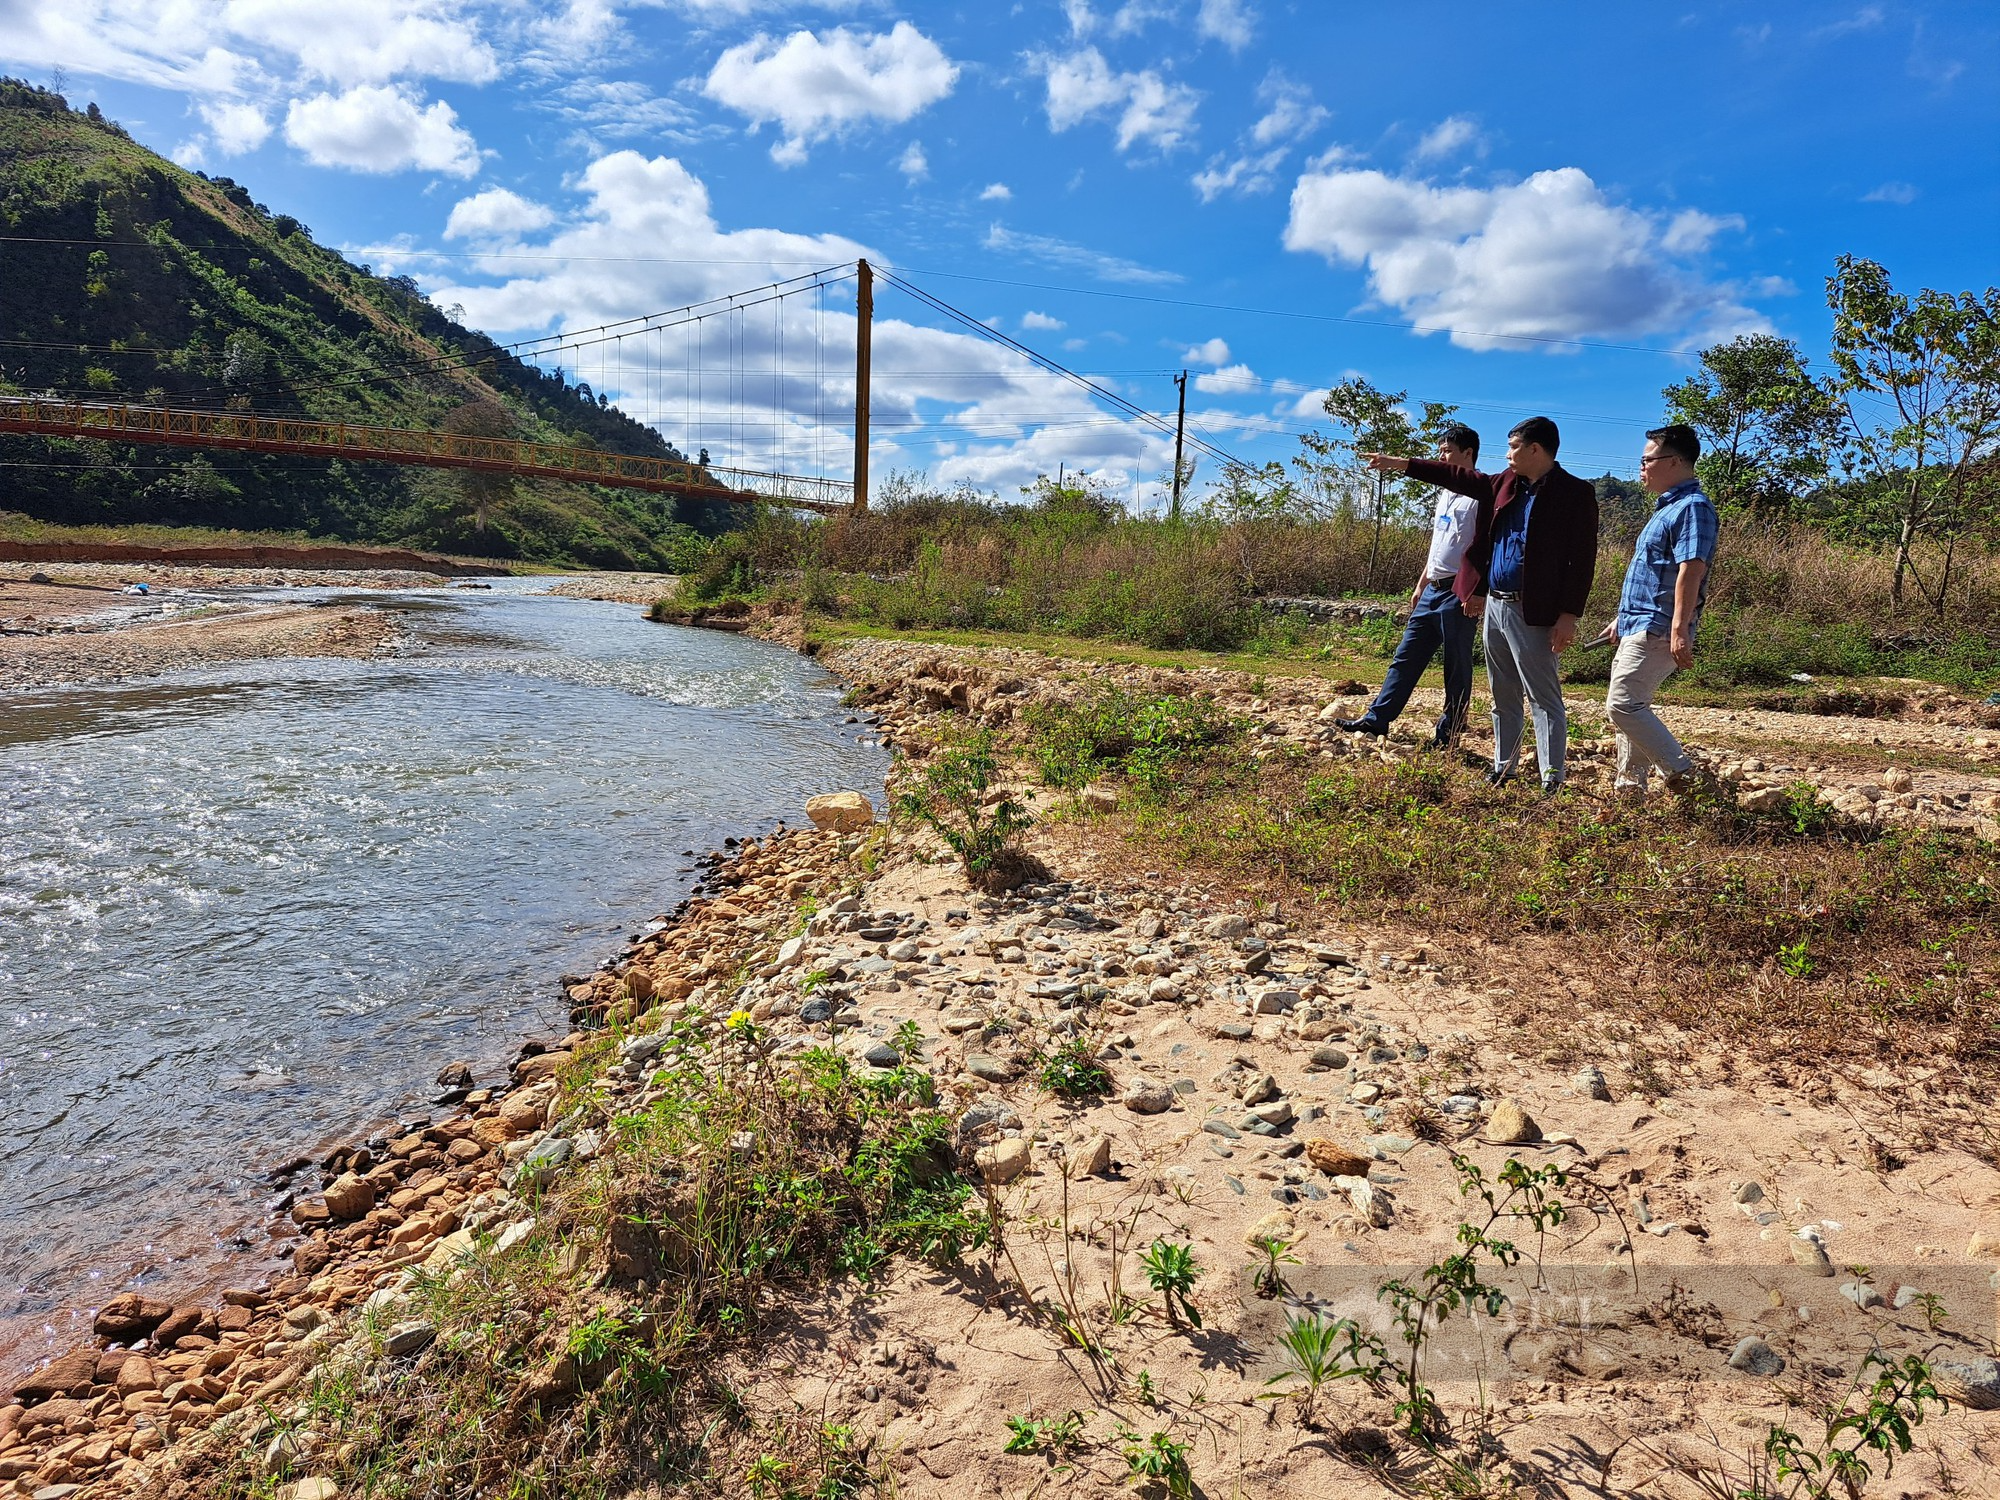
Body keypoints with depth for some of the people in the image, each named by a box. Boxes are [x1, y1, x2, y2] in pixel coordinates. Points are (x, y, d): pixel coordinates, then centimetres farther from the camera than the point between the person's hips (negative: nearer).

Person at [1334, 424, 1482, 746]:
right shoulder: (1443, 494, 17)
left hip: (1458, 593, -9)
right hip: (1432, 590, 9)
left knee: (1457, 667, 1)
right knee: (1406, 657, 9)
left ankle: (1448, 735, 8)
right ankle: (1376, 719, 12)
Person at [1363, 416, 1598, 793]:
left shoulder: (1574, 493, -9)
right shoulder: (1506, 483, 12)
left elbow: (1582, 560, -13)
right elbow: (1461, 478, 22)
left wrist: (1569, 615, -19)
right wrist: (1399, 464, 22)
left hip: (1532, 613, -8)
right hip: (1494, 604, 8)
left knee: (1545, 698, -4)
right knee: (1503, 698, 15)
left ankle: (1552, 782, -2)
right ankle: (1502, 772, 25)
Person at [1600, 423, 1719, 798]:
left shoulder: (1692, 507, -14)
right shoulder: (1666, 507, 19)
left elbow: (1691, 571, -23)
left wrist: (1680, 631, -30)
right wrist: (1622, 618, 26)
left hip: (1656, 629, -11)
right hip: (1637, 627, 11)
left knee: (1622, 705, -15)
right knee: (1628, 707, 13)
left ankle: (1684, 775, -6)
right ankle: (1630, 787, 20)